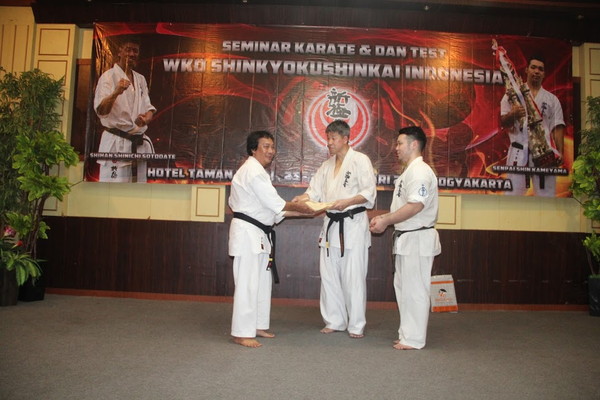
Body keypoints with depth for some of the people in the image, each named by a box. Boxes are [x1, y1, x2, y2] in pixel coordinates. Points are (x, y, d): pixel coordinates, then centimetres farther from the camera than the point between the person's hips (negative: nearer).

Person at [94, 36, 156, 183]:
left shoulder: (141, 79, 15)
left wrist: (147, 118, -10)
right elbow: (101, 110, -15)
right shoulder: (108, 77, -4)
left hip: (139, 144, 7)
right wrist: (116, 92, -33)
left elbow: (148, 107, 15)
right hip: (116, 143, -6)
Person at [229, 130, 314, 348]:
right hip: (247, 232, -11)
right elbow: (274, 203, -18)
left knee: (262, 281, 15)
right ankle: (241, 333, 1)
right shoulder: (252, 170, -14)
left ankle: (258, 326, 26)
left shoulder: (257, 171, 19)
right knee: (247, 283, -7)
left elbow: (271, 208, 16)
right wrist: (298, 207, -4)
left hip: (259, 234, 11)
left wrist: (299, 212, 8)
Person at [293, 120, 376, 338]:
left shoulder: (360, 160, -6)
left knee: (353, 278, -2)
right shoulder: (327, 165, 15)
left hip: (353, 224, -7)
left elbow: (369, 193, -12)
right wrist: (303, 198, -11)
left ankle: (356, 326, 12)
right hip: (331, 224, 7)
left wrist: (347, 202, -26)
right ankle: (334, 321, 25)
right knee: (329, 275, 11)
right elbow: (315, 190, 10)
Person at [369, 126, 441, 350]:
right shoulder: (409, 172, 18)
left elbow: (415, 206, -26)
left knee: (414, 290, -2)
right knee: (403, 288, 16)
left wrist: (385, 221, -20)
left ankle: (414, 339, 9)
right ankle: (408, 334, 27)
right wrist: (384, 218, 8)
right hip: (406, 238, 11)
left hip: (417, 239, -11)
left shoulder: (419, 172, -16)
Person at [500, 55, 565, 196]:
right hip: (519, 152, -2)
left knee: (546, 194, 4)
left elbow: (557, 128, 9)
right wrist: (512, 114, -20)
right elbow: (503, 123, 2)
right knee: (513, 192, -5)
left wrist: (560, 152, -3)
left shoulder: (552, 99, 15)